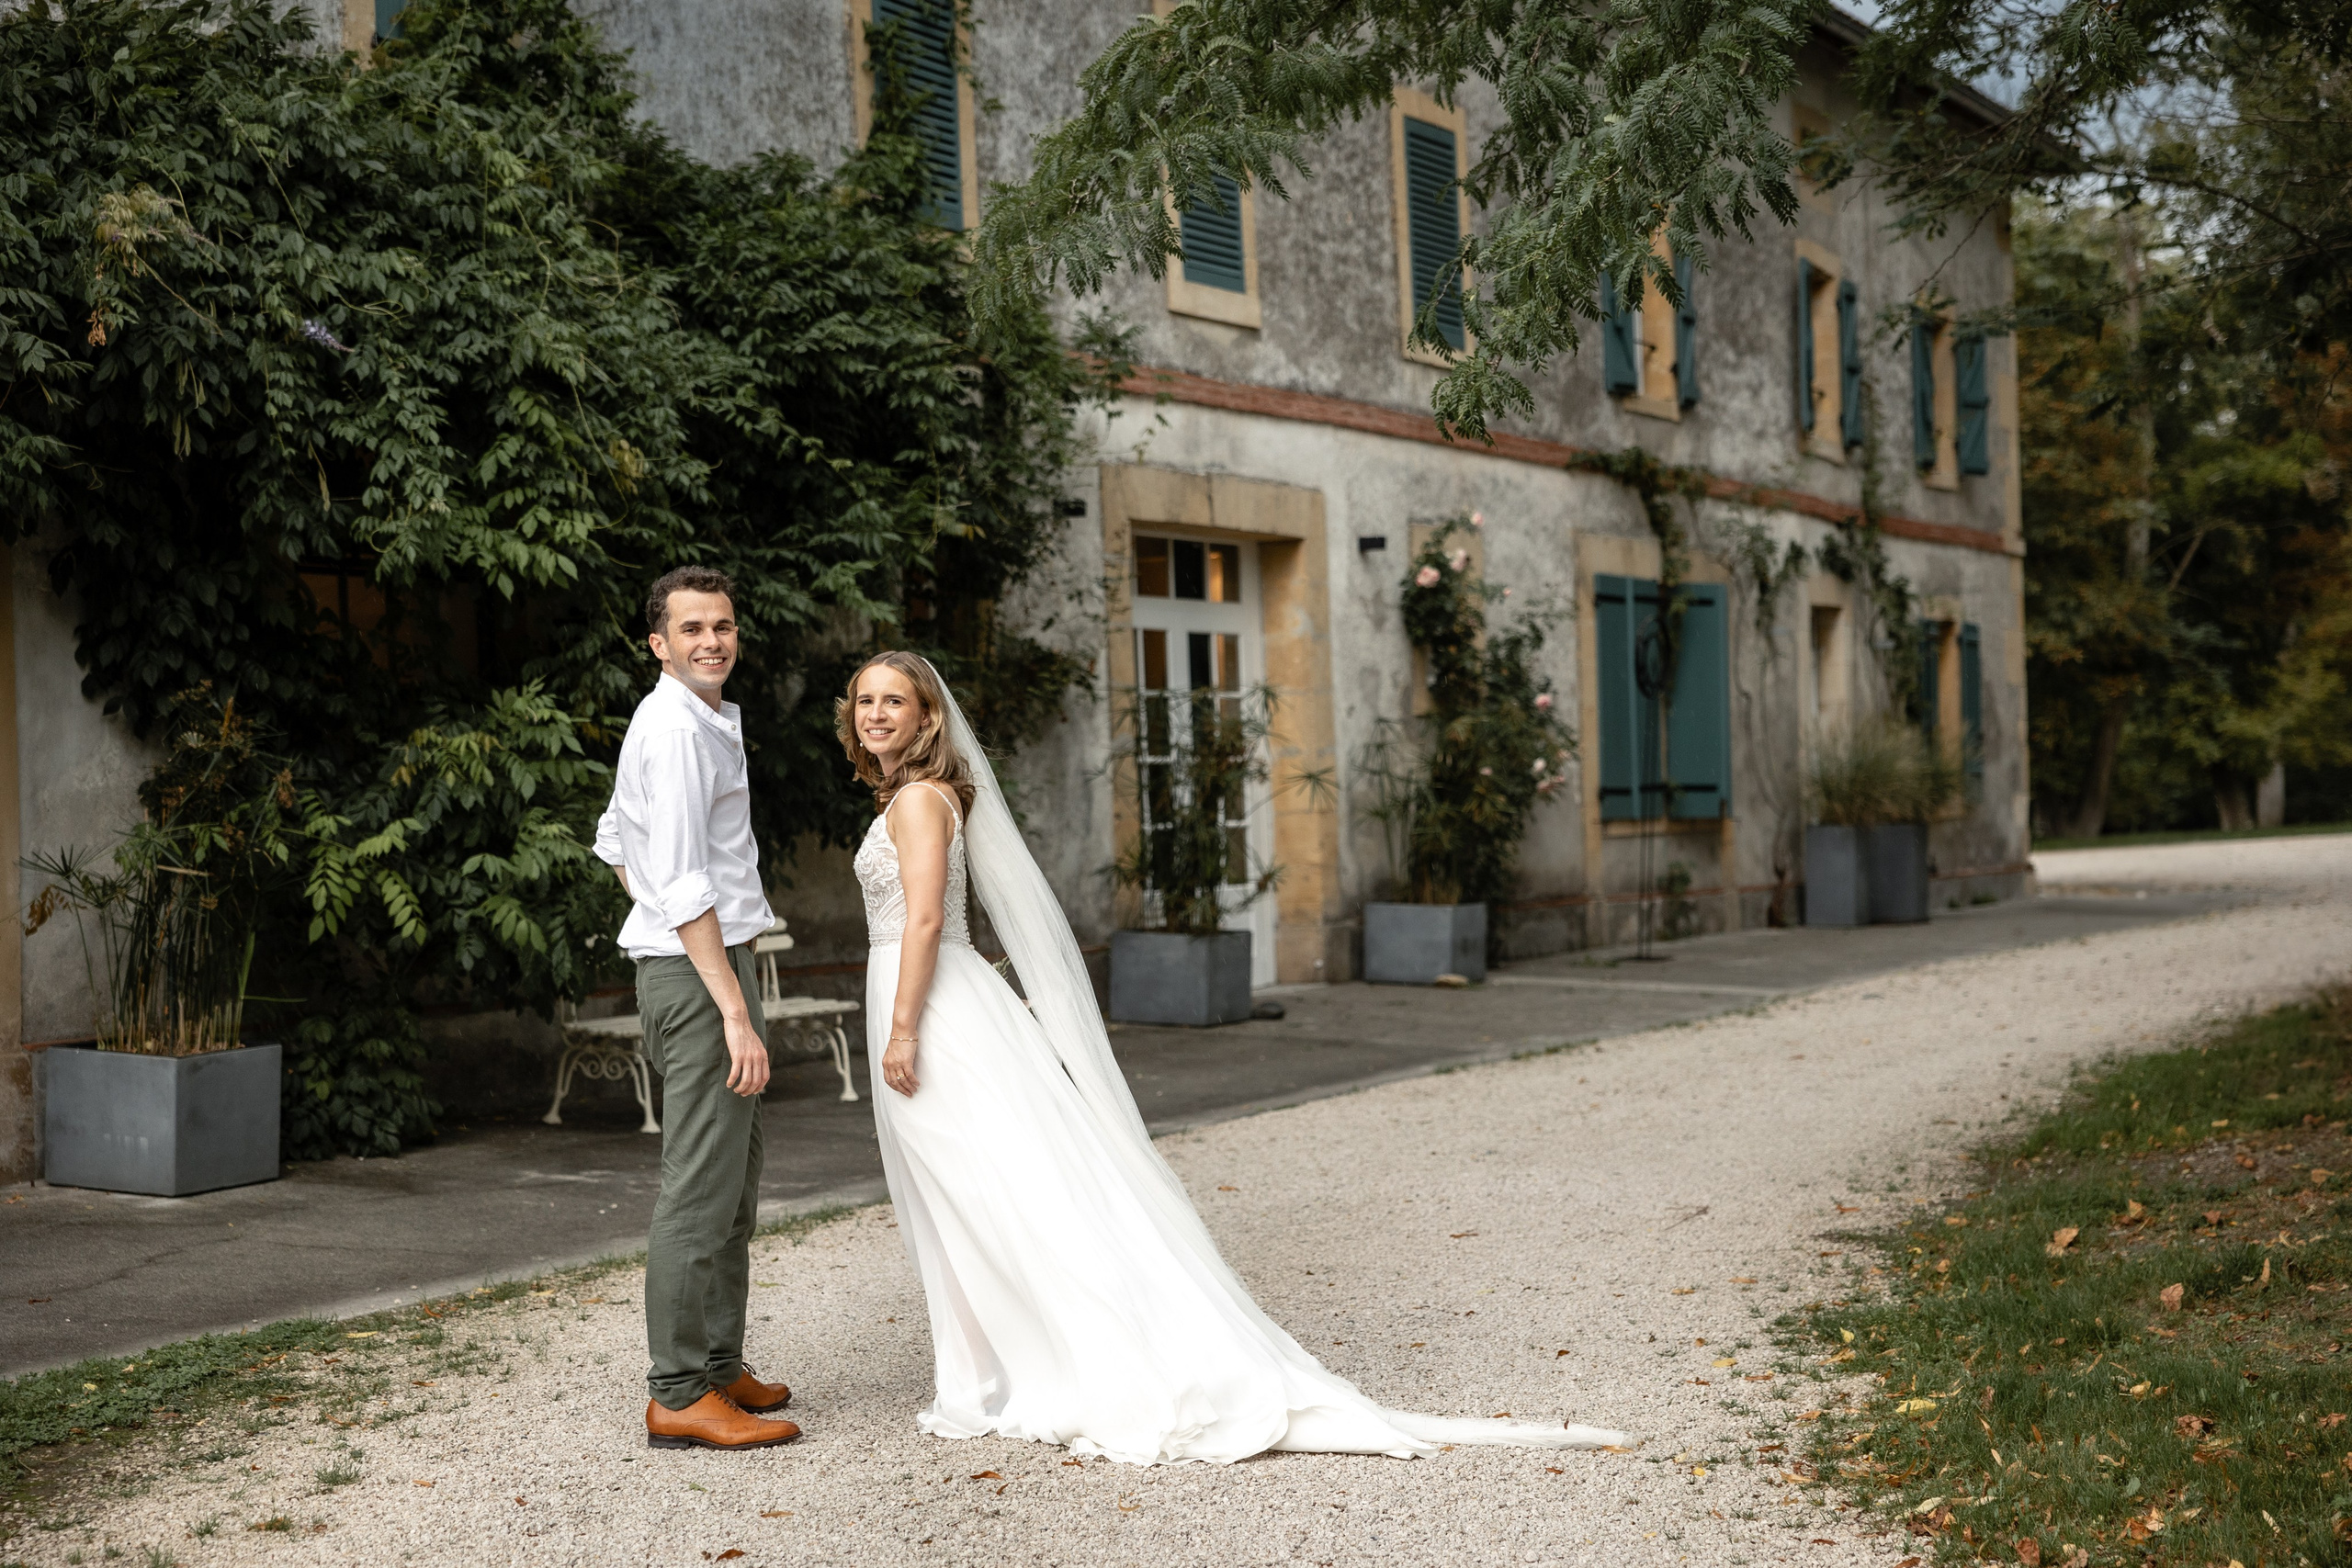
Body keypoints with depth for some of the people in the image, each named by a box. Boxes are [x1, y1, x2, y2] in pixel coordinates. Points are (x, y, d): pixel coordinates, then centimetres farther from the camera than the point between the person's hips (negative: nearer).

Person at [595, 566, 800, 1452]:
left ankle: (718, 1366, 24)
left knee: (732, 1184, 16)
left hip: (689, 963, 11)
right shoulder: (679, 730, -15)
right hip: (700, 970, -11)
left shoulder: (698, 720, 17)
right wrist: (736, 1014, -25)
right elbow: (683, 884, -23)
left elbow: (615, 840, 28)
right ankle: (680, 1396, -3)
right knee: (701, 1187, -8)